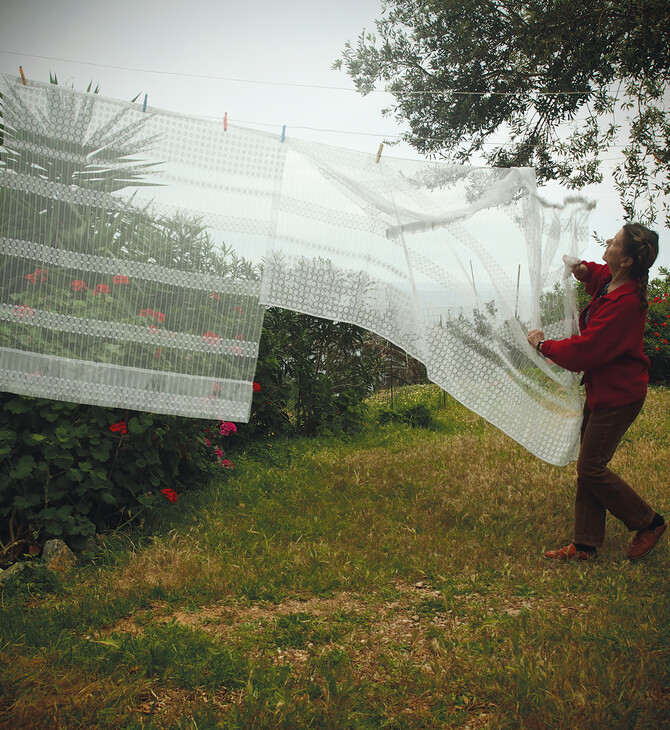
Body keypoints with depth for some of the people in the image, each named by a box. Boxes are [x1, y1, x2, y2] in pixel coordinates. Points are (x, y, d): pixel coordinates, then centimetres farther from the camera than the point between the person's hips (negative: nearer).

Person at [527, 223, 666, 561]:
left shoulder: (624, 303, -29)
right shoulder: (609, 278, 0)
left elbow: (585, 351, -26)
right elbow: (598, 272, 28)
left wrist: (543, 344, -11)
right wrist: (584, 269, 4)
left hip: (617, 395, -10)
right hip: (602, 389, 10)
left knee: (591, 469, -4)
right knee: (588, 464, 11)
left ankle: (649, 523, 16)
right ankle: (585, 545, 19)